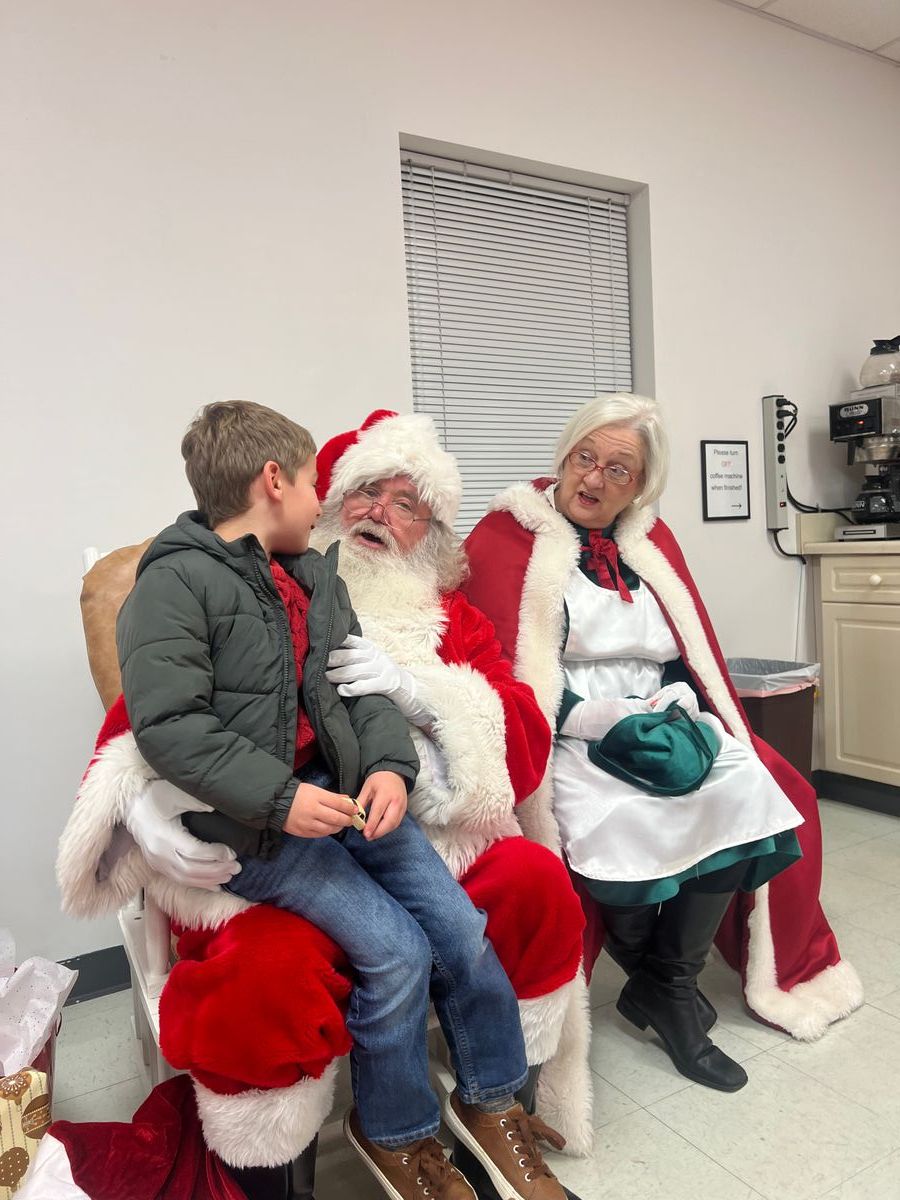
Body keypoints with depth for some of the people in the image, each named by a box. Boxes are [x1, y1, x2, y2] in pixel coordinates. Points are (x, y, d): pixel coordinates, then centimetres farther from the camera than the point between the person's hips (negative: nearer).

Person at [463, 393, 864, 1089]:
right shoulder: (507, 537, -1)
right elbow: (500, 668, -9)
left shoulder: (651, 541, 16)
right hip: (562, 738, -5)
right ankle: (645, 967, 6)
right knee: (620, 819, -31)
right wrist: (602, 722, -17)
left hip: (660, 723, 5)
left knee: (748, 790, -22)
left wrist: (680, 711, -7)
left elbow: (694, 653, 15)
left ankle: (669, 986, -1)